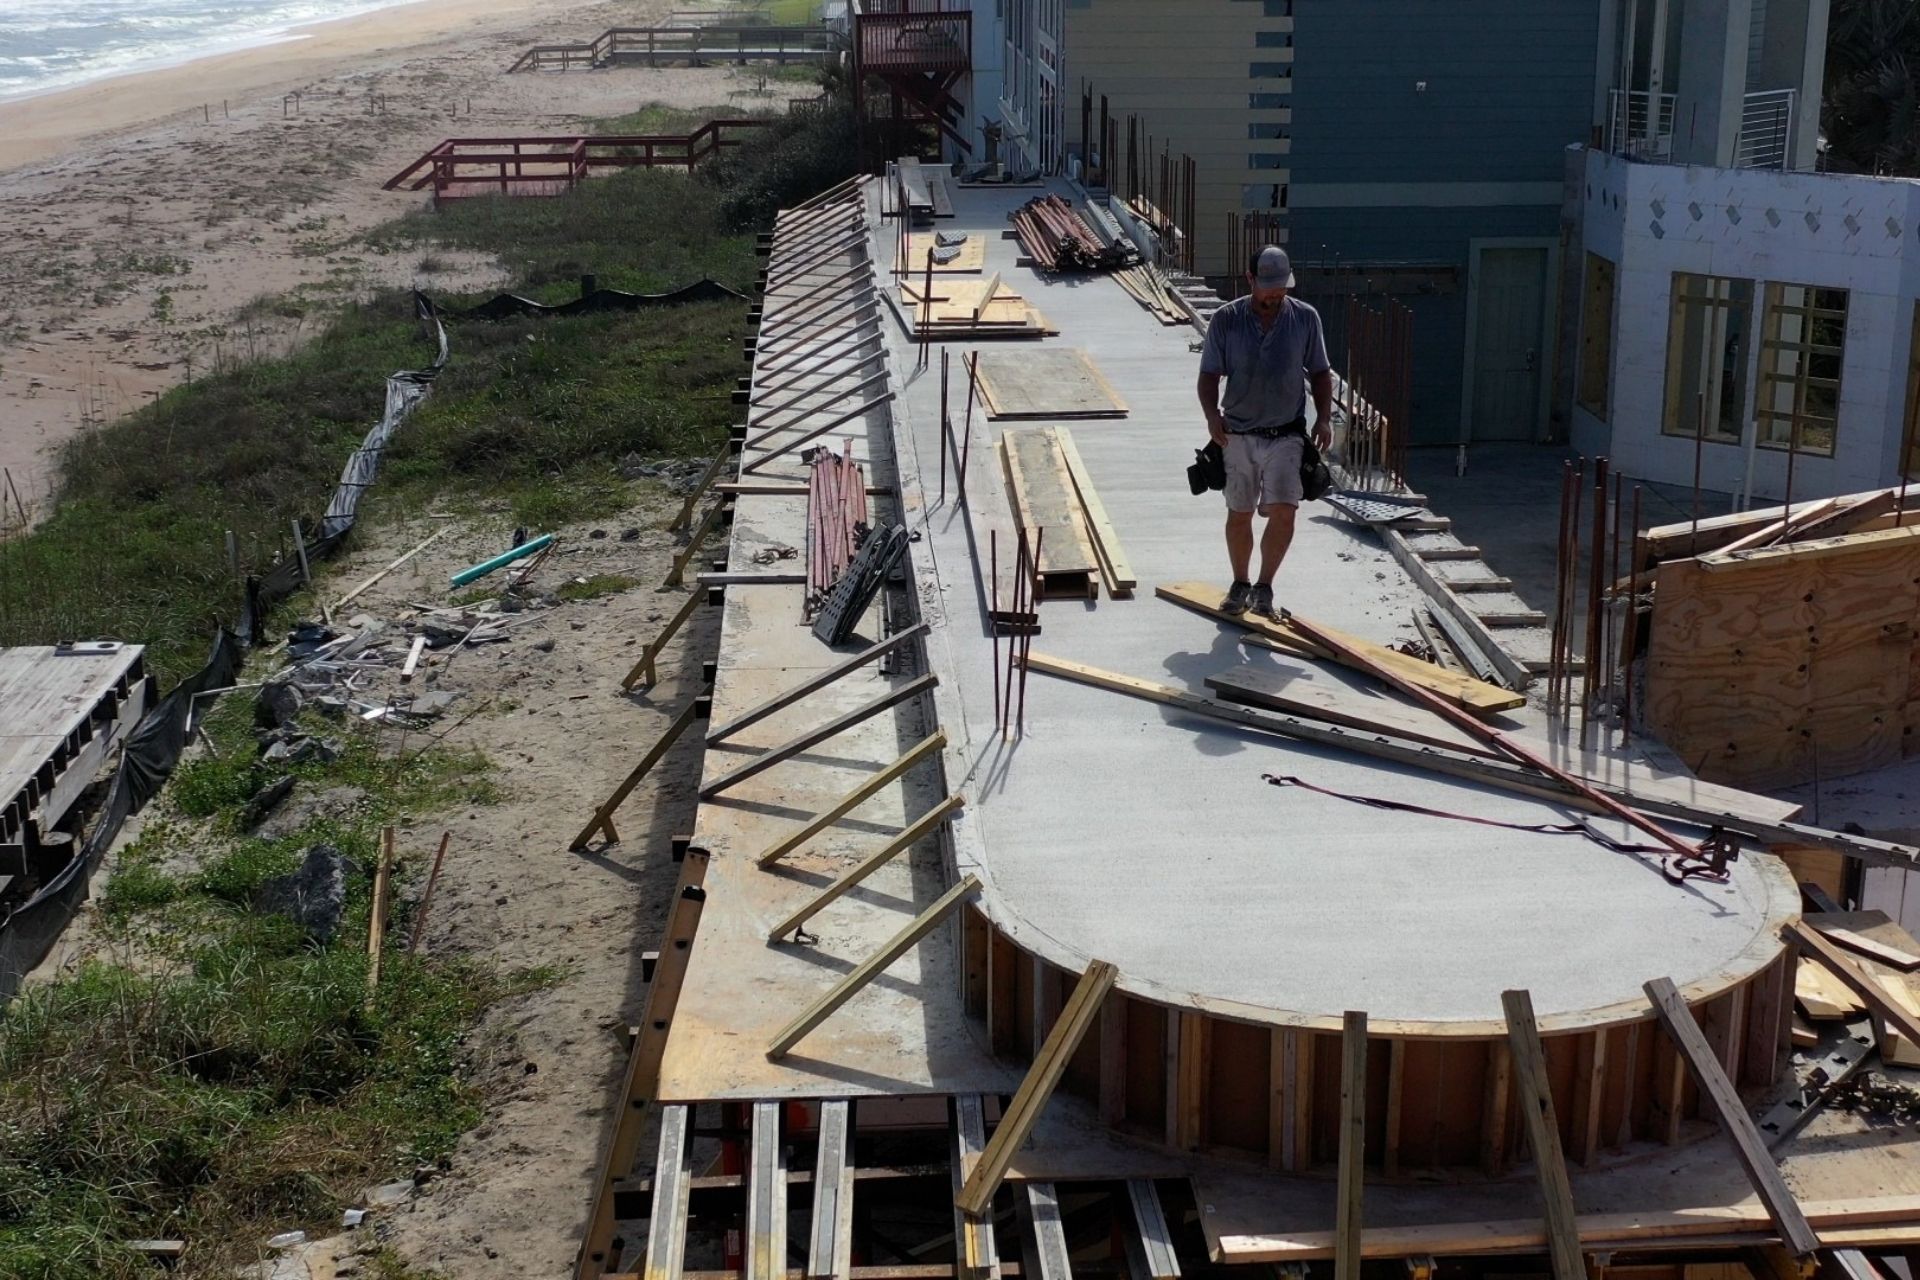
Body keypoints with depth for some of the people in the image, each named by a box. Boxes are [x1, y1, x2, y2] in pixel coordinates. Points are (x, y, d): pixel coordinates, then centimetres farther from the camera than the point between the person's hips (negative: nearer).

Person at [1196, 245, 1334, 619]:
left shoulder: (1305, 318, 0)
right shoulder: (1226, 320, -3)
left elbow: (1320, 373, 8)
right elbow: (1210, 375, -2)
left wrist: (1324, 416, -5)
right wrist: (1212, 413, -20)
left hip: (1285, 436, 0)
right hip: (1238, 435, 1)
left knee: (1283, 512, -13)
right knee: (1239, 515, 11)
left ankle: (1264, 587, 1)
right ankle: (1240, 584, 29)